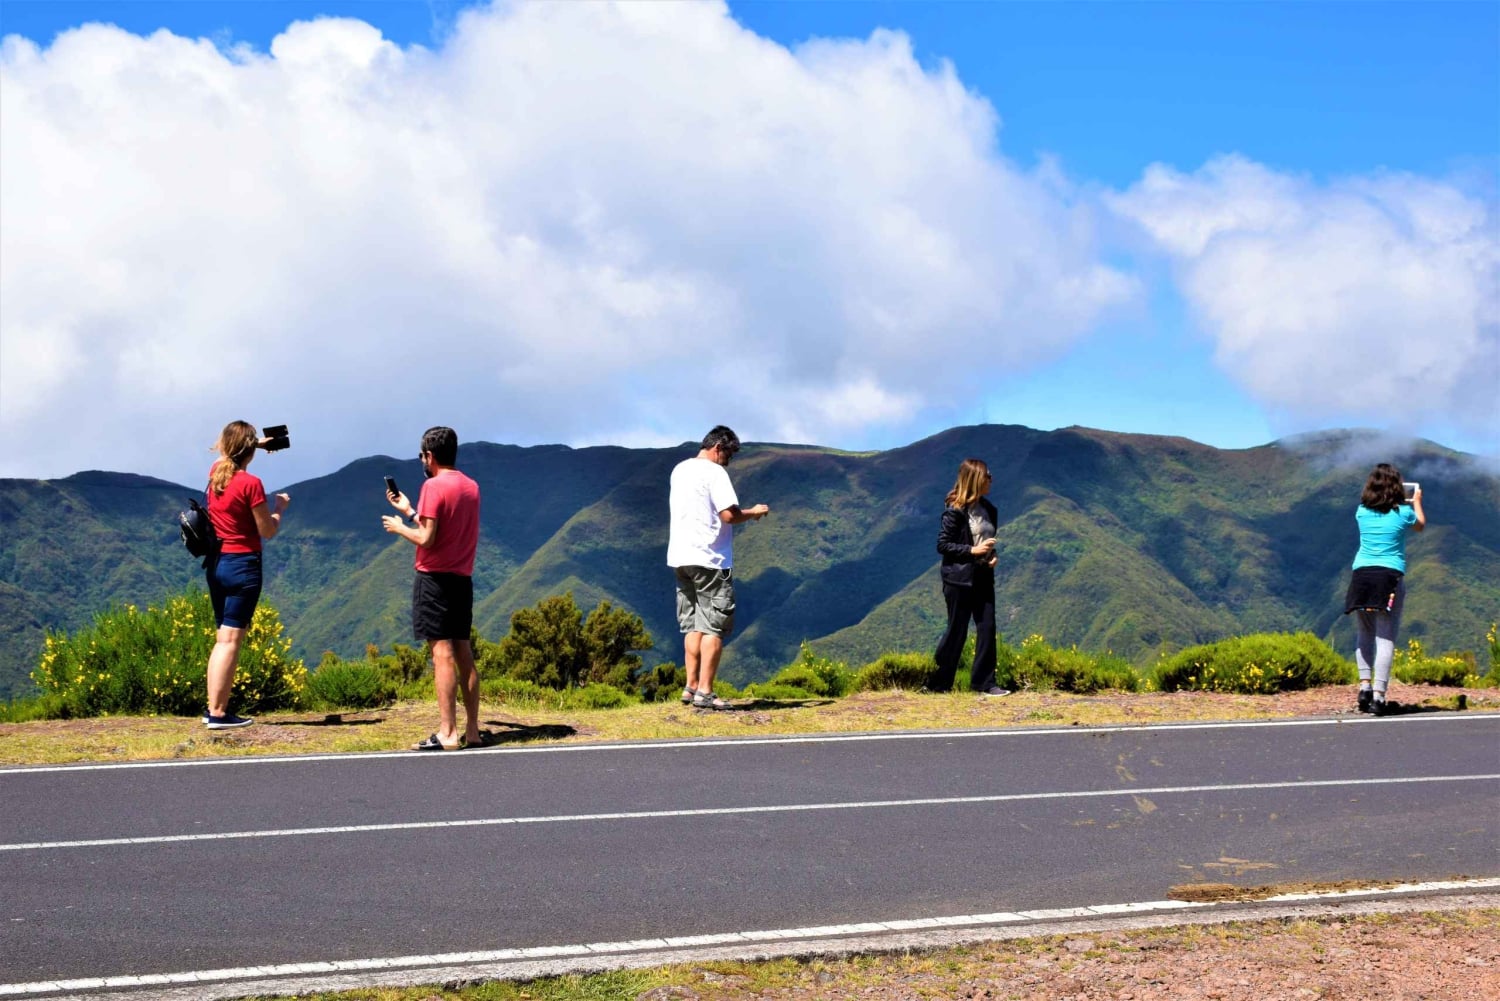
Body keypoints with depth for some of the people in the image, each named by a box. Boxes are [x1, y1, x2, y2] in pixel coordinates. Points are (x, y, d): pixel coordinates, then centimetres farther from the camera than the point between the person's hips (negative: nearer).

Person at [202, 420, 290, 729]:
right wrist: (279, 508, 8)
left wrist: (258, 444, 33)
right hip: (242, 565, -7)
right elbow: (269, 532, -8)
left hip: (215, 563, 7)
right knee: (231, 640, -7)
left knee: (222, 638, 13)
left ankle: (215, 708, 11)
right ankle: (216, 713, -10)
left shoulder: (215, 472, 5)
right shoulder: (250, 483, -15)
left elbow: (225, 456, 32)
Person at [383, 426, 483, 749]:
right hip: (462, 578, 7)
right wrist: (410, 510, 25)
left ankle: (446, 734, -10)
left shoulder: (434, 486, -12)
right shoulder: (471, 487, 12)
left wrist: (398, 527, 2)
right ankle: (472, 731, 10)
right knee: (463, 653, 9)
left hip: (435, 578, -7)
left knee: (442, 653, -8)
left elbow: (426, 539, -16)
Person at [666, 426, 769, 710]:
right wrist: (754, 513, 0)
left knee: (693, 625, 13)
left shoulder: (679, 470, 15)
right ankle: (705, 692, -6)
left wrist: (745, 513, 20)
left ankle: (691, 686, 10)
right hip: (709, 559, -8)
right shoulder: (714, 472, -11)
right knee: (714, 627, -3)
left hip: (680, 558, 8)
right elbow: (729, 515, -19)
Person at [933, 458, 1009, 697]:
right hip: (959, 578, -7)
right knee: (957, 631, 0)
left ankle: (984, 682, 7)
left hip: (983, 577, 7)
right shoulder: (955, 511, -13)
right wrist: (972, 550, -20)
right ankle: (939, 684, 12)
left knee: (987, 628, 1)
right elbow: (942, 545, -13)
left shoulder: (987, 508, 9)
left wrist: (993, 555, 1)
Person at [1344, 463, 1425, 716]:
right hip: (1390, 576, -3)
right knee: (1385, 637, -5)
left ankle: (1365, 685, 3)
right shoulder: (1402, 512, 1)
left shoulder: (1362, 512, 6)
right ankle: (1378, 695, -11)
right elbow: (1421, 525, 24)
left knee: (1364, 633, 16)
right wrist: (1417, 502, 43)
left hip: (1362, 574, 3)